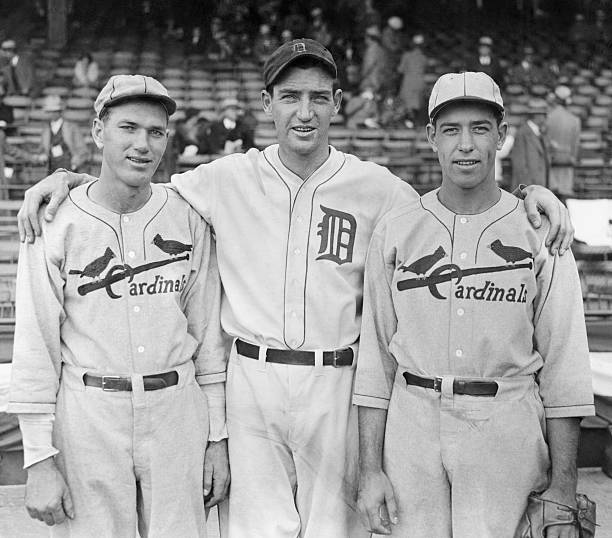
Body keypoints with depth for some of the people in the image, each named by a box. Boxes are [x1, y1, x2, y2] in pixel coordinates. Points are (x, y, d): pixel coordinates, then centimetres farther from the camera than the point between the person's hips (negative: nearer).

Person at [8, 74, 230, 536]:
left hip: (177, 411, 2)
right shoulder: (56, 225, -6)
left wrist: (217, 436, 5)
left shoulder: (189, 220, 2)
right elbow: (35, 349, -5)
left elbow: (208, 331, 7)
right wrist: (39, 461, -9)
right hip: (88, 414, -2)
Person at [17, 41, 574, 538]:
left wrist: (531, 194, -5)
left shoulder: (377, 188, 1)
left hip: (337, 384, 0)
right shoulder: (229, 179, 2)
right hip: (252, 378, 1)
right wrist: (66, 177, -3)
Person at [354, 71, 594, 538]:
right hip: (412, 424, 1)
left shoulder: (540, 234, 0)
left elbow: (564, 366, -1)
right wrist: (370, 470, 0)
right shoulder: (394, 231, 4)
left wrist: (563, 487, -4)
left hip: (507, 427, -1)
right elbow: (375, 355, 5)